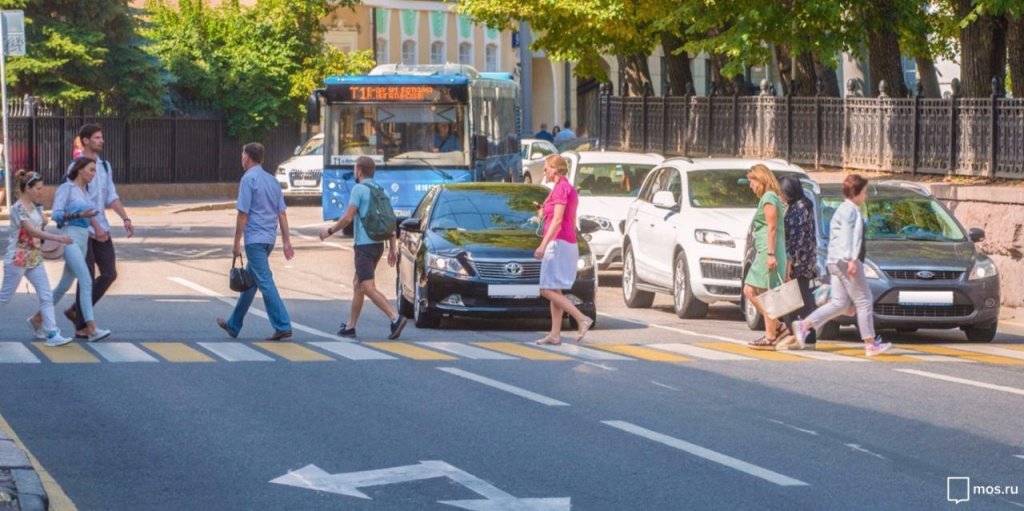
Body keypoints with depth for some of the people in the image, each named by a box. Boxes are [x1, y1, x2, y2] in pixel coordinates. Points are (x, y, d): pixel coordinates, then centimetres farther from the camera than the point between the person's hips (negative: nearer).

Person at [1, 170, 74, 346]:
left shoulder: (35, 207, 8)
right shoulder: (18, 208, -17)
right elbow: (32, 230, -28)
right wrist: (58, 238, -35)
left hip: (34, 258, 7)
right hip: (17, 259, -7)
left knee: (46, 295, -3)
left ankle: (52, 333, -3)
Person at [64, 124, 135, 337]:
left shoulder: (105, 166, 12)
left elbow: (111, 196, 13)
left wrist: (125, 218, 0)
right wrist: (96, 227, -21)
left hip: (101, 229, 7)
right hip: (83, 230, -7)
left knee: (109, 273, 5)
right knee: (87, 278, -4)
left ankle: (76, 311, 19)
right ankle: (82, 324, 6)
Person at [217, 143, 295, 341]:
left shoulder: (248, 179, -10)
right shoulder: (272, 180, 13)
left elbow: (243, 214, -13)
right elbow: (282, 213, 11)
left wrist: (236, 243, -8)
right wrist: (286, 241, 12)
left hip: (254, 238, -8)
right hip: (269, 239, 8)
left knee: (265, 282, -9)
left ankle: (283, 326, -15)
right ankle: (234, 325, 27)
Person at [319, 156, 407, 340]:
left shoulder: (359, 189, -8)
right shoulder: (380, 190, 15)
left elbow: (348, 218, -13)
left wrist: (329, 231, 1)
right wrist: (393, 248, 15)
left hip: (364, 245, -9)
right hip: (378, 244, 9)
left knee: (368, 287, -13)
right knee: (357, 284, 18)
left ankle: (395, 318, -28)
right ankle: (350, 326, 23)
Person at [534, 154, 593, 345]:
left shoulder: (561, 188, -13)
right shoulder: (569, 188, 16)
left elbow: (557, 219, -22)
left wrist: (544, 244, -25)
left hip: (558, 243, -10)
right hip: (568, 242, 10)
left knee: (548, 290, -12)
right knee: (554, 291, 10)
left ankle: (582, 319, -16)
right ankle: (555, 334, 9)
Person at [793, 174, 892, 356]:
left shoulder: (844, 209, 22)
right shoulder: (850, 209, -10)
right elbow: (847, 234, -21)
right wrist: (851, 259, -28)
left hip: (835, 262, 10)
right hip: (846, 260, -10)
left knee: (839, 303, 9)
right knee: (864, 301, -3)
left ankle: (804, 325, -1)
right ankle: (870, 344, 0)